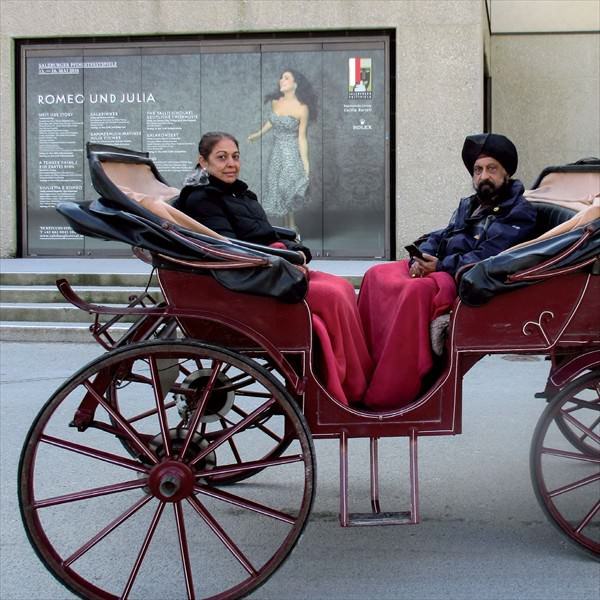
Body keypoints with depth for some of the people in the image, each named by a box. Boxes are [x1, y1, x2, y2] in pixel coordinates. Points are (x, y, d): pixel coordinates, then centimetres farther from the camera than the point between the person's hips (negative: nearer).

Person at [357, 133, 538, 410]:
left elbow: (487, 257, -14)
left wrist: (441, 266, -17)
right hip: (439, 268, 9)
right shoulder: (468, 205, 24)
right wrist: (421, 258, -3)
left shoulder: (519, 212, -1)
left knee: (416, 290, -35)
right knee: (376, 275, -8)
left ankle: (391, 392, -35)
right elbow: (438, 238, 20)